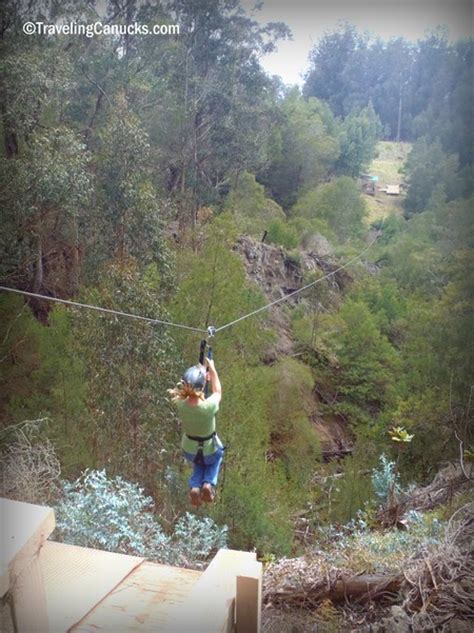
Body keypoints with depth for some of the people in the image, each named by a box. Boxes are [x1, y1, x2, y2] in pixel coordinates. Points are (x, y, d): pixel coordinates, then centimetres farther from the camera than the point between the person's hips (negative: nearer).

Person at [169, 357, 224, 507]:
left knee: (199, 461, 36)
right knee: (217, 455, 35)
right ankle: (209, 483, 12)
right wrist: (212, 369, -1)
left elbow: (184, 392, -1)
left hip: (189, 450, 2)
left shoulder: (180, 404, -27)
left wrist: (202, 372, 5)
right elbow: (218, 392, -11)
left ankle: (195, 486, 11)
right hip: (210, 451, -2)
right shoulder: (209, 406, -35)